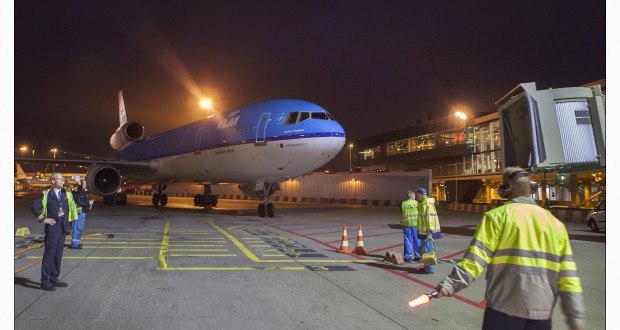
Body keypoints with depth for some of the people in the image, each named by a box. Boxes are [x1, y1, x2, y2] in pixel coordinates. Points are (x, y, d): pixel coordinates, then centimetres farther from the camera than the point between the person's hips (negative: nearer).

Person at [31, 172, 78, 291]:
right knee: (49, 254, -3)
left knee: (58, 255, 11)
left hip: (63, 228, 5)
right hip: (52, 229, -5)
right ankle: (45, 281, 4)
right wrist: (43, 219, -8)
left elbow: (72, 206, 16)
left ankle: (54, 278, 20)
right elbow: (35, 207, -8)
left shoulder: (66, 193, 9)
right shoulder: (46, 194, -5)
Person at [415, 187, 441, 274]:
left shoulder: (427, 204, -18)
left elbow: (430, 219, -22)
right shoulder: (422, 204, 15)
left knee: (428, 250, -5)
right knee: (426, 250, 17)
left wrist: (429, 232, -24)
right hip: (424, 232, 11)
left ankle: (429, 269, 1)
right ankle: (427, 267, 26)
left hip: (428, 232, -11)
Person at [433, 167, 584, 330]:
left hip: (504, 308, -3)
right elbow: (568, 277, 3)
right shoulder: (555, 223, 6)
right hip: (542, 312, 3)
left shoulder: (497, 215, -7)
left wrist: (450, 284, -16)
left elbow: (476, 258, -17)